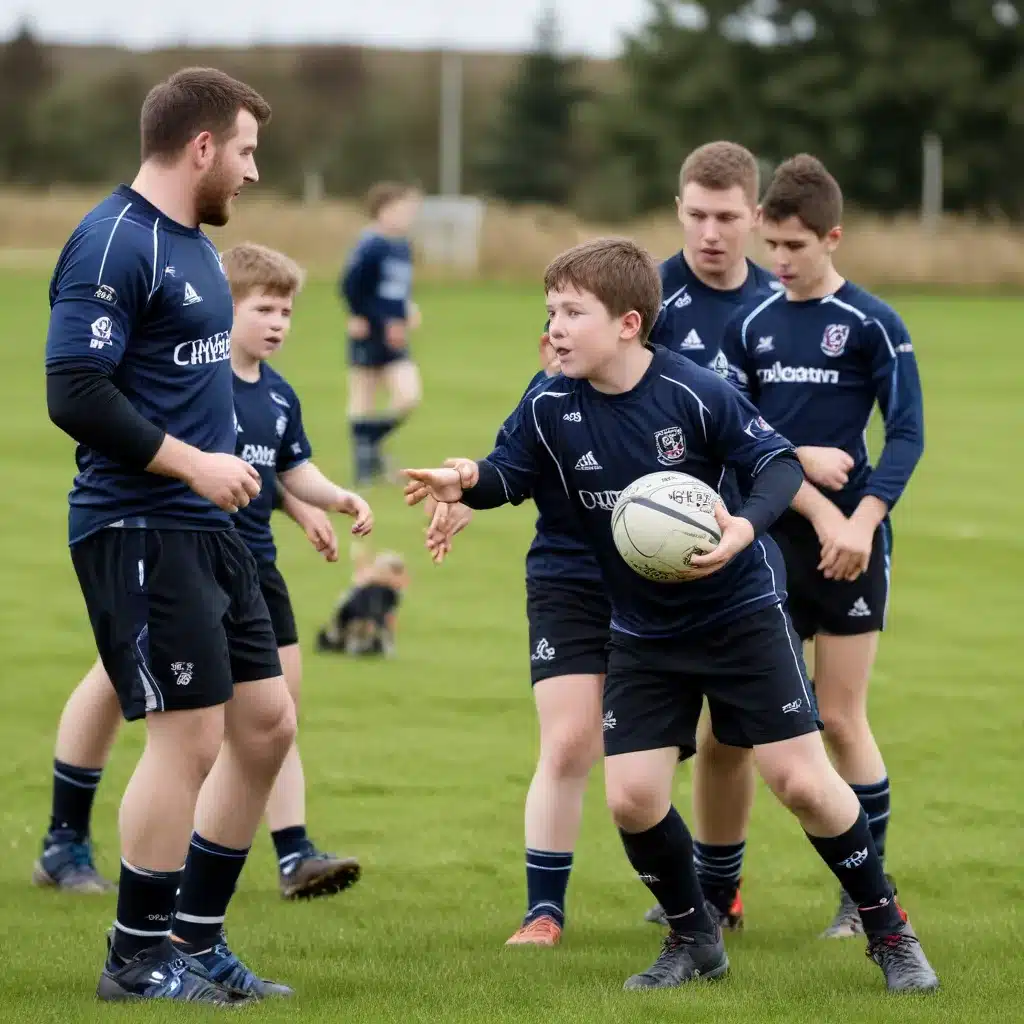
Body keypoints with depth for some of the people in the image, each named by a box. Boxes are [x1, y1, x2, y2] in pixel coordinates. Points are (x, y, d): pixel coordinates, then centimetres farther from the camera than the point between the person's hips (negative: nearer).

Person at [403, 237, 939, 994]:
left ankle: (889, 932, 13)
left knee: (802, 781, -6)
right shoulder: (552, 409, -9)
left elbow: (779, 463, -18)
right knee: (631, 797, -5)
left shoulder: (695, 393, -21)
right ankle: (694, 939, 20)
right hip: (644, 634, 4)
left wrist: (745, 527, -37)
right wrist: (466, 482, -22)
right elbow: (510, 475, 2)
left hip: (742, 612, -4)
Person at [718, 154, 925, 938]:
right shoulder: (752, 325, 7)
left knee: (840, 720, -1)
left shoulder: (873, 324, -4)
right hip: (768, 544, 4)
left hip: (848, 546, -4)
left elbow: (907, 433, -7)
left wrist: (861, 521, -17)